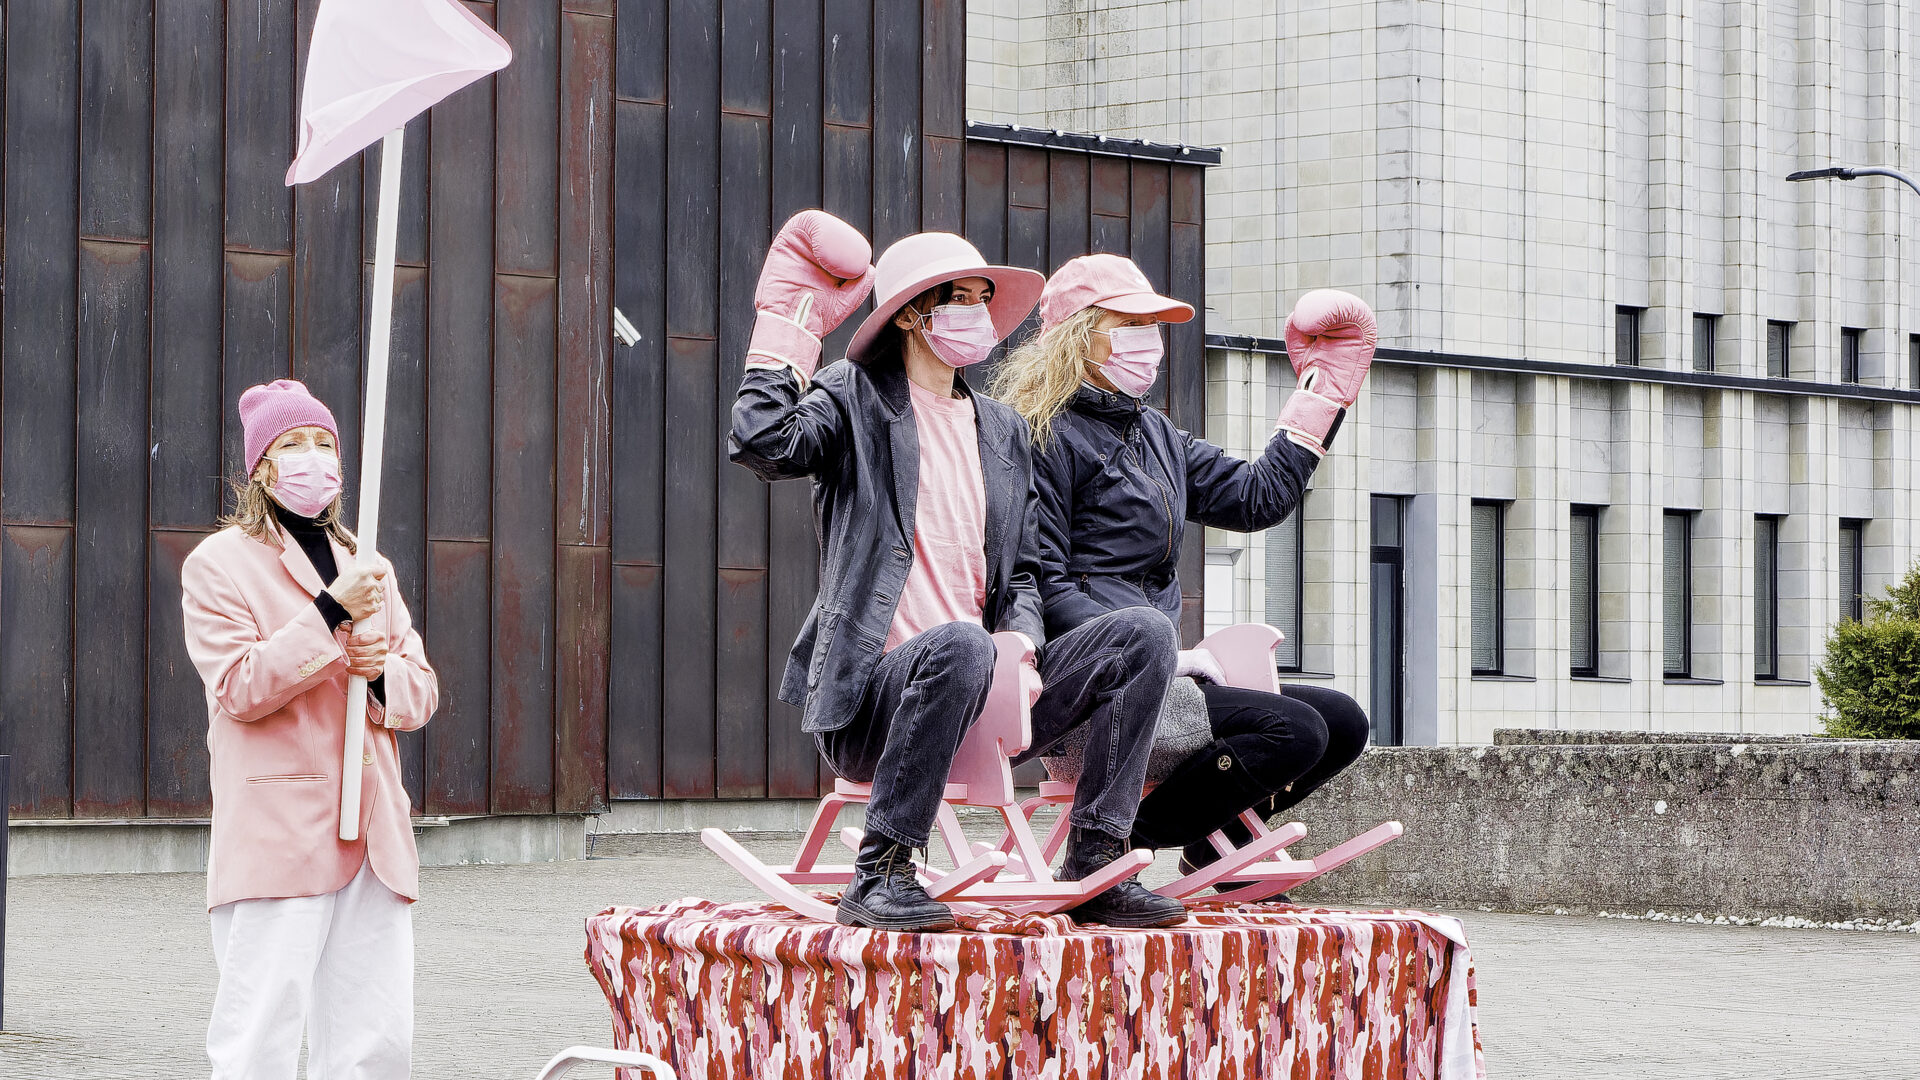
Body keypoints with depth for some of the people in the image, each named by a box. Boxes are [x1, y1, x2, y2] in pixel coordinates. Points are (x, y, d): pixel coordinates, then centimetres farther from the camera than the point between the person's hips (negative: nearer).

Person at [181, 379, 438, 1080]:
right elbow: (240, 688, -9)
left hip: (373, 831, 6)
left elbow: (423, 691, 21)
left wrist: (385, 672, -2)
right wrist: (333, 612, -15)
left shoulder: (369, 569, 22)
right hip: (278, 831, -6)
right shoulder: (220, 563, 2)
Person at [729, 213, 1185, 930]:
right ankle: (879, 876, -27)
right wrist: (789, 322, -7)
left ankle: (1094, 869, -13)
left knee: (1144, 636, -12)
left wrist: (1022, 641, 0)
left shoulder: (1002, 430, 22)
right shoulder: (855, 400, 4)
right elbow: (761, 442, -17)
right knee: (959, 647, -39)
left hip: (976, 701, 6)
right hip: (866, 698, -6)